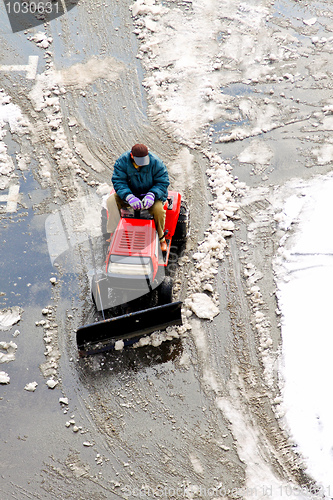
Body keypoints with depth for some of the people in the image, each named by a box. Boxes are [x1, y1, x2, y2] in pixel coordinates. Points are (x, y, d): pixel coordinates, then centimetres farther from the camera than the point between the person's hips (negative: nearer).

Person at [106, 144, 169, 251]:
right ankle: (114, 233, -5)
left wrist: (151, 195, -34)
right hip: (130, 193, 2)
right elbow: (118, 182, -19)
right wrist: (129, 197, -37)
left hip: (152, 193, -2)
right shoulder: (122, 161, -14)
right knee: (111, 201, -22)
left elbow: (163, 182, -14)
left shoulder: (156, 163, -17)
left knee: (158, 209, -33)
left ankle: (160, 237, -6)